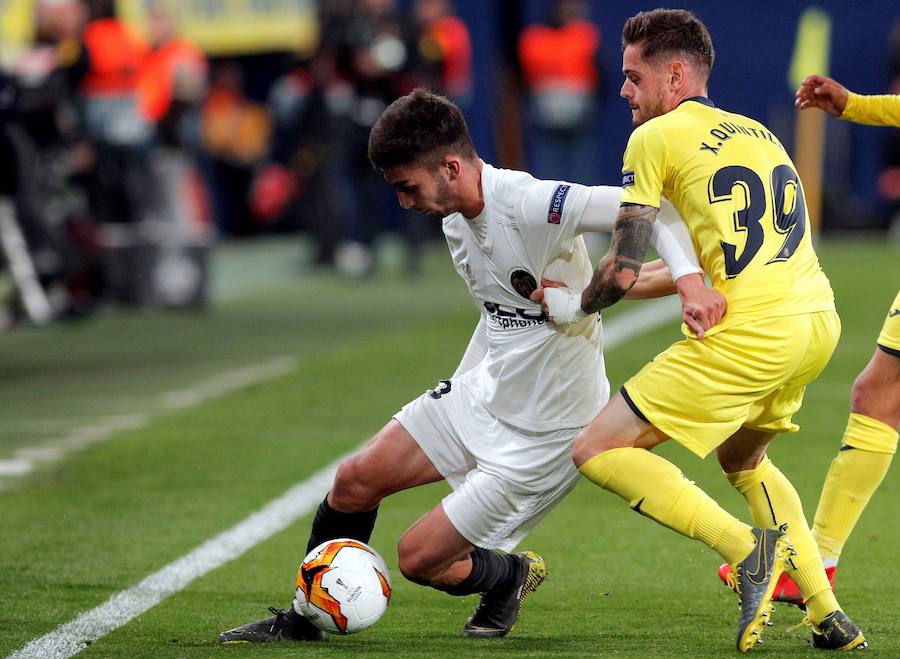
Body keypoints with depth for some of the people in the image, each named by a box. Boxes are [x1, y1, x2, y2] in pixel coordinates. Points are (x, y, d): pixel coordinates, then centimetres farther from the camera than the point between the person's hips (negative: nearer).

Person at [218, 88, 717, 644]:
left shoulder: (528, 205, -28)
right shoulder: (456, 223, 1)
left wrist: (689, 278, -47)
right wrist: (463, 386, 17)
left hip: (545, 433, -8)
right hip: (483, 396, 8)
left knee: (419, 557, -5)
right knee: (356, 481, 2)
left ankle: (511, 576, 27)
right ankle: (304, 619, 21)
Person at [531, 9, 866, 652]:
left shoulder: (655, 138, 1)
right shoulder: (755, 131, 23)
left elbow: (623, 271, -2)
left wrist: (572, 306, 16)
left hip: (753, 333, -8)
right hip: (820, 319, 8)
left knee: (598, 450, -3)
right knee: (741, 459, 32)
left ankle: (748, 547, -16)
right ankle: (829, 616, 20)